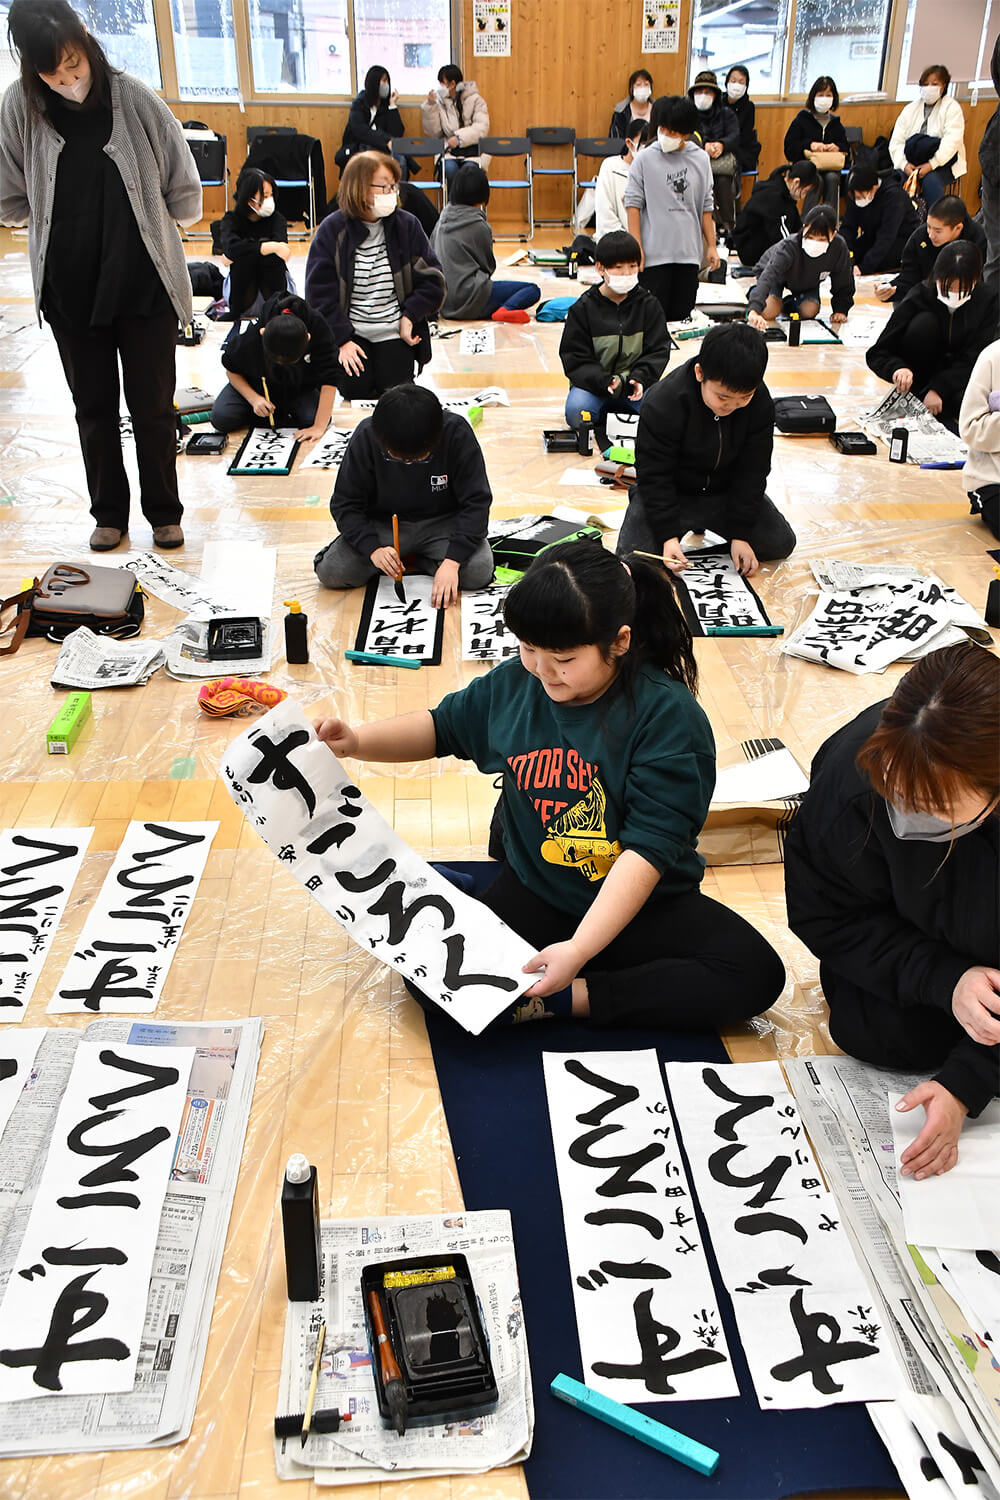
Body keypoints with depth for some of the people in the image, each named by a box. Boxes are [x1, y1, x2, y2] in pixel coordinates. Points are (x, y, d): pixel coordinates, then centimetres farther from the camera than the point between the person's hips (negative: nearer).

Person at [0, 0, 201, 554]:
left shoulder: (134, 98, -12)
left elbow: (185, 195, -2)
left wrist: (138, 222, 7)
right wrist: (67, 223, 3)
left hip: (144, 284, -1)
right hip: (69, 287, 2)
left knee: (153, 406, 6)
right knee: (94, 407, 13)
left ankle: (164, 511, 24)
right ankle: (109, 512, 29)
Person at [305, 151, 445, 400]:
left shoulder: (407, 226, 1)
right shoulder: (332, 230, -4)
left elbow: (432, 280, 3)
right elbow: (320, 292, -6)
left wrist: (409, 316, -10)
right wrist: (342, 340, -14)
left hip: (395, 332, 1)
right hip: (350, 331, -1)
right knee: (355, 390, -15)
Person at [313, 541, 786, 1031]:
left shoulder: (667, 714, -20)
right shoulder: (512, 685, -4)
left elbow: (649, 848, -25)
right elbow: (442, 727, 16)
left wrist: (579, 948, -34)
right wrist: (356, 740, -2)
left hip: (647, 906, -2)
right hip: (534, 895, 3)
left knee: (755, 975, -26)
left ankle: (564, 999, -19)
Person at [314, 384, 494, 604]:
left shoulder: (456, 432, -22)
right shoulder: (366, 436, -19)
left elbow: (477, 502, -19)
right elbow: (344, 504, -12)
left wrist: (452, 561, -31)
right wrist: (373, 549, -29)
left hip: (442, 522, 0)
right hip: (383, 524, 1)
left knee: (479, 571, -28)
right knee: (330, 572, -21)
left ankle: (417, 560, -1)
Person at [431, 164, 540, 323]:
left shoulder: (442, 220, 8)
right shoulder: (479, 226, -10)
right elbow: (489, 266, 1)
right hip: (466, 301, -8)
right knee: (532, 290, -5)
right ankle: (506, 309, -28)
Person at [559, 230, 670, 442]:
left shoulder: (648, 304, 4)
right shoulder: (583, 308, -2)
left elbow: (658, 350, 3)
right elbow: (574, 359, -6)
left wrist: (640, 378, -18)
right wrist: (605, 382, -23)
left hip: (636, 381, 2)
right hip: (594, 382, -2)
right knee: (576, 412, -33)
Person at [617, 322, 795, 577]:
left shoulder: (760, 403, -17)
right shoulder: (662, 405, -29)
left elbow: (752, 471, -10)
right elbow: (653, 476, -22)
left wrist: (740, 534, -14)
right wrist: (669, 535, -29)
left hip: (725, 489, 3)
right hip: (670, 491, -3)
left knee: (781, 543, -6)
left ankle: (705, 521, 16)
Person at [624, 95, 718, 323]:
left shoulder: (700, 159, 7)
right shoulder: (645, 158, -2)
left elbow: (706, 207, 14)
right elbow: (633, 203, -1)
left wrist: (711, 245, 12)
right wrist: (636, 245, -9)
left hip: (689, 252, 3)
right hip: (654, 252, -3)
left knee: (681, 316, 6)